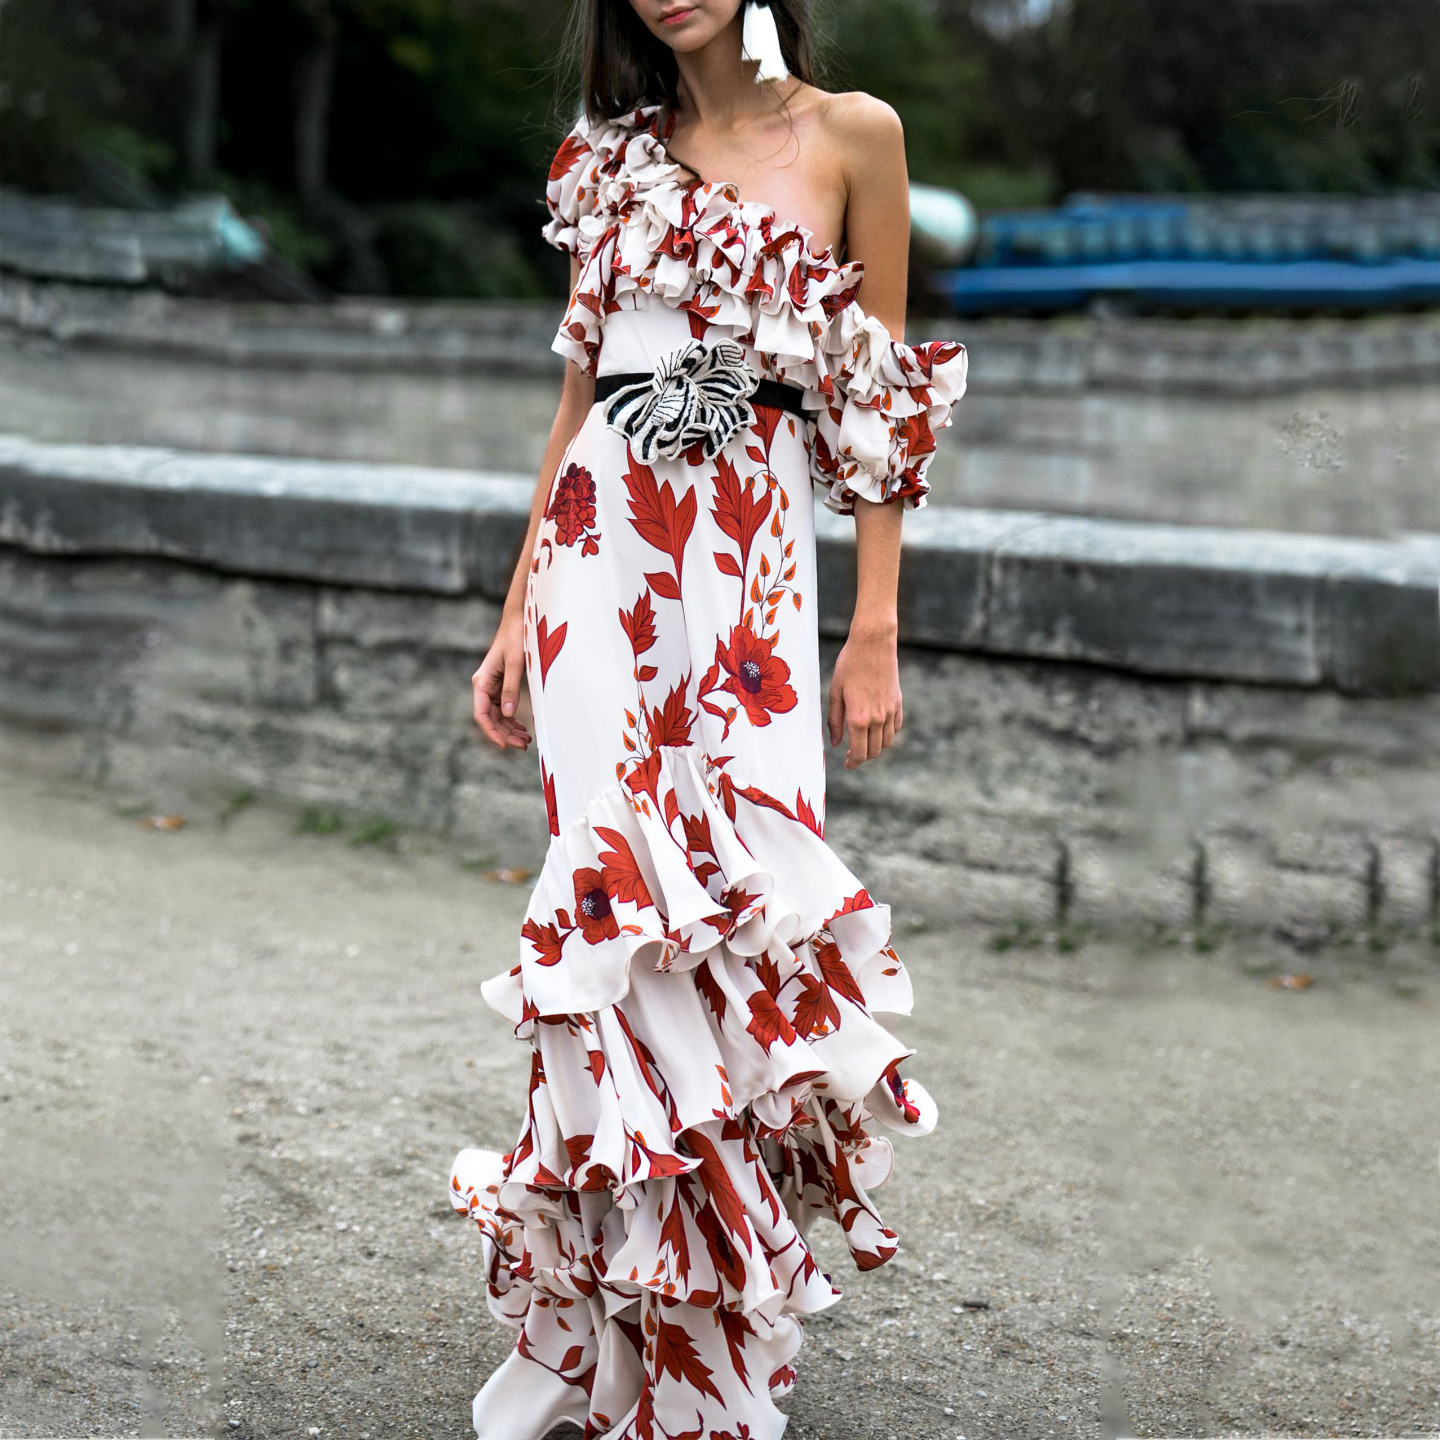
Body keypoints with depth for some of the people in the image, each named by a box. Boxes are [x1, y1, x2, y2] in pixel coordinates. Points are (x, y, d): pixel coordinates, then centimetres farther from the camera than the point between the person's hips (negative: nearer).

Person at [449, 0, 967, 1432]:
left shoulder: (852, 136, 4)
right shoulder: (614, 155, 13)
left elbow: (882, 410, 3)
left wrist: (875, 634, -1)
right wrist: (519, 611, 12)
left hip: (750, 574, -2)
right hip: (602, 561, 2)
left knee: (732, 912, -6)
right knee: (616, 907, -3)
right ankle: (585, 1324, 9)